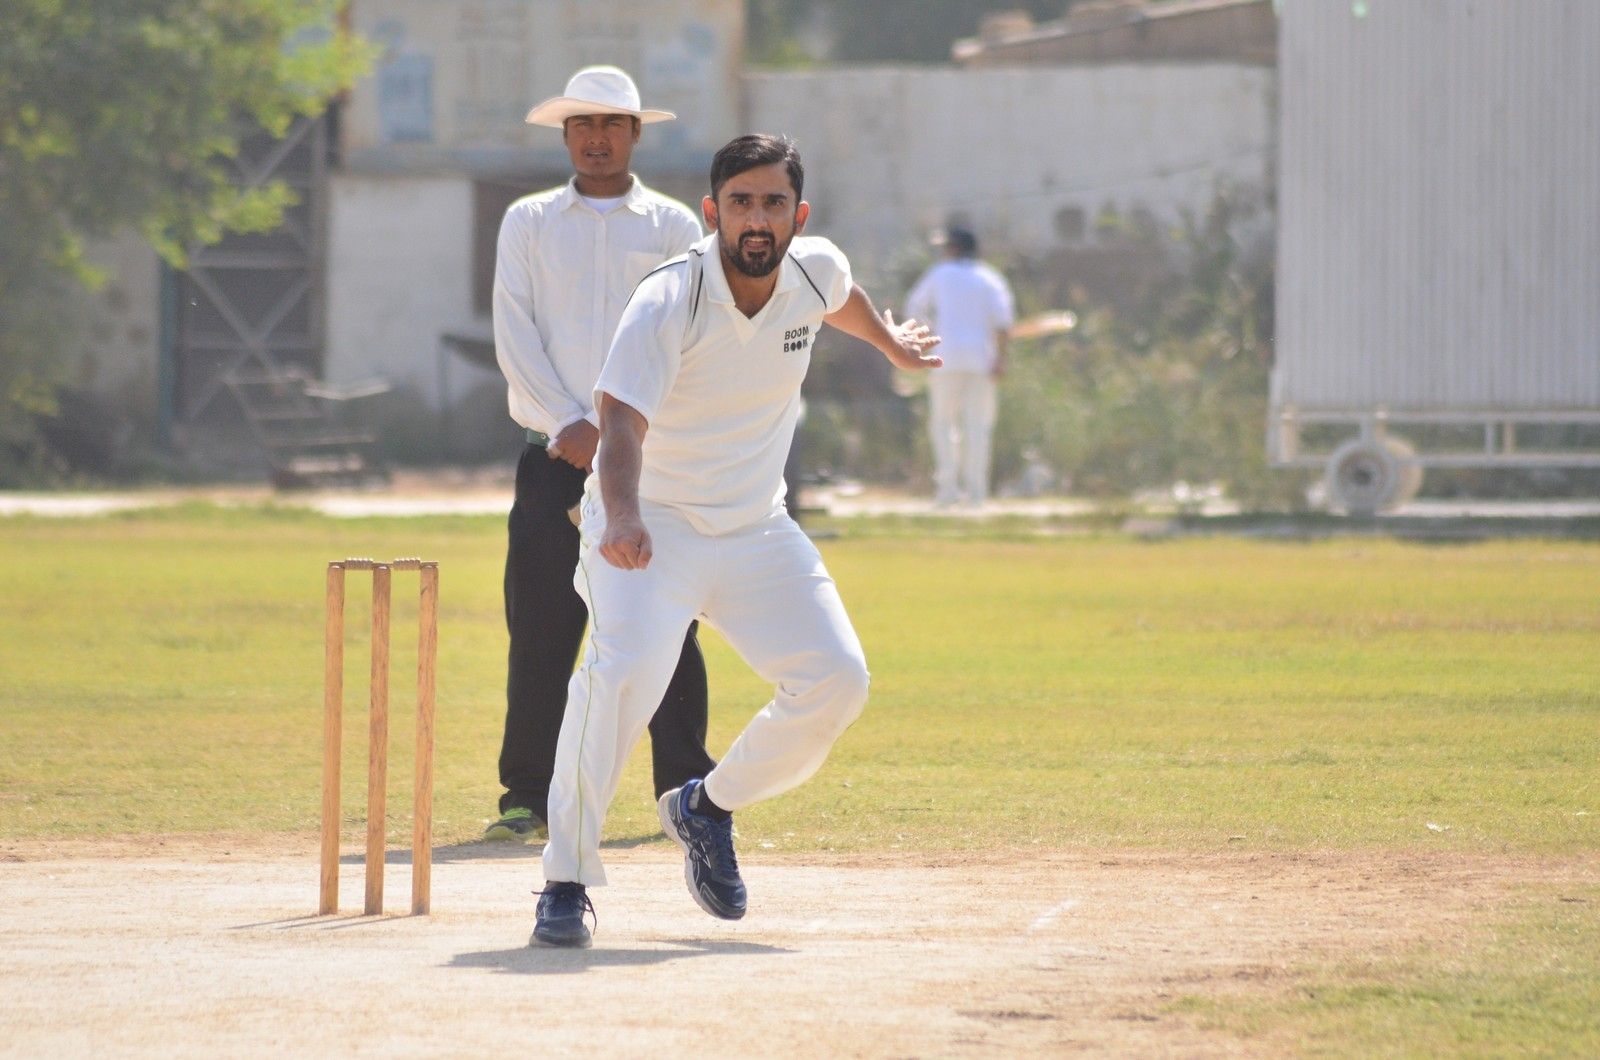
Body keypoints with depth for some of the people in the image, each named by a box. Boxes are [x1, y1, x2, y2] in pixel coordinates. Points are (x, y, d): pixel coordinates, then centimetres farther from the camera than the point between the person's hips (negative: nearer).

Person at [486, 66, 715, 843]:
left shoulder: (672, 226, 9)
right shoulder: (528, 223, 11)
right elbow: (513, 334, 2)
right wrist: (569, 425, -10)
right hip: (553, 457, 1)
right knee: (539, 632, -3)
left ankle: (687, 793, 1)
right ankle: (528, 798, 2)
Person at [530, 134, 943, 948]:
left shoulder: (815, 271, -6)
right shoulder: (668, 302, -24)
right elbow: (621, 421, -37)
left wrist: (889, 342, 42)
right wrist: (621, 517, -56)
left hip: (756, 531, 6)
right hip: (651, 527, -6)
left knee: (837, 681, -7)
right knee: (623, 672, -30)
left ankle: (708, 809, 18)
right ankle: (566, 883, -21)